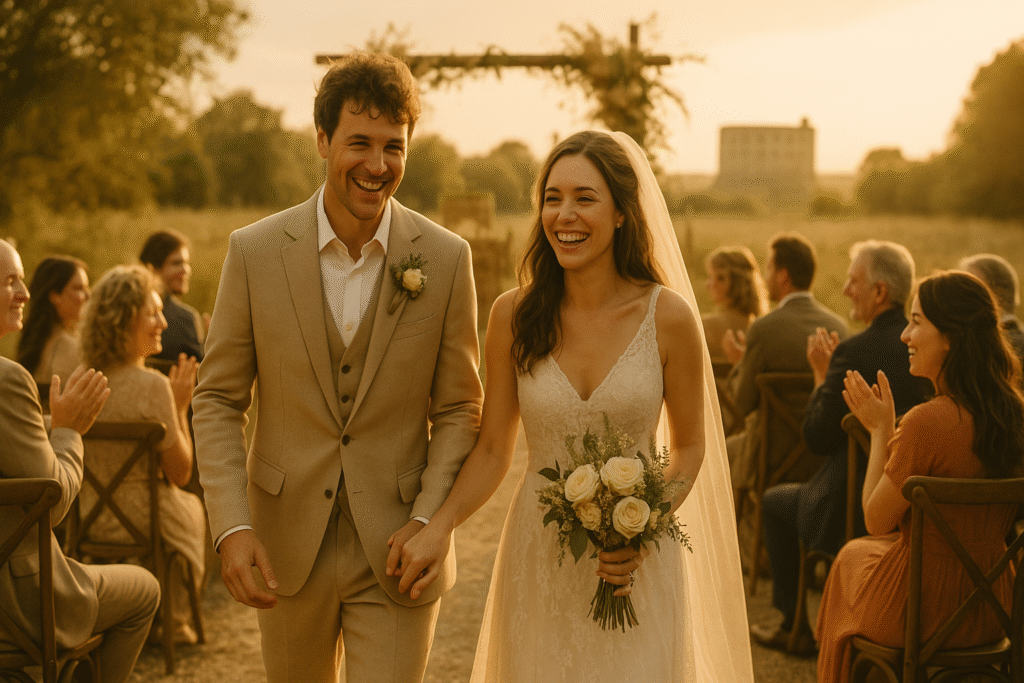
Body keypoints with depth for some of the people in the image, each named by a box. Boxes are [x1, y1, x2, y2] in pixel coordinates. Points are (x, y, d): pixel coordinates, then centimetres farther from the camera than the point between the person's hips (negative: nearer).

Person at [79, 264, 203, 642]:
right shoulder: (152, 385, -26)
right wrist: (180, 407, -10)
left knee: (183, 504, 37)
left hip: (90, 520, 6)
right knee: (193, 506, 32)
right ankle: (174, 619, 43)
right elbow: (180, 472, -17)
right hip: (143, 520, -5)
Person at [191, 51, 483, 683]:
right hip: (287, 545, 1)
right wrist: (231, 526, -12)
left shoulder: (446, 259, -7)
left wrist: (425, 522, -13)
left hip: (396, 552, -1)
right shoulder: (255, 251, -7)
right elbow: (218, 399, -1)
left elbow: (459, 409, 0)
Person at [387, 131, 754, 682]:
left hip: (637, 568, -1)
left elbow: (690, 446, 2)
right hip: (539, 564, 1)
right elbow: (492, 450, 1)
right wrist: (439, 528, -14)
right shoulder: (512, 315, -5)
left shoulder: (668, 317, -9)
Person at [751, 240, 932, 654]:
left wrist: (822, 376, -4)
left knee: (775, 502, 22)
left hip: (857, 511, -7)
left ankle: (797, 627, 30)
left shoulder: (853, 353, -22)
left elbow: (817, 439, -16)